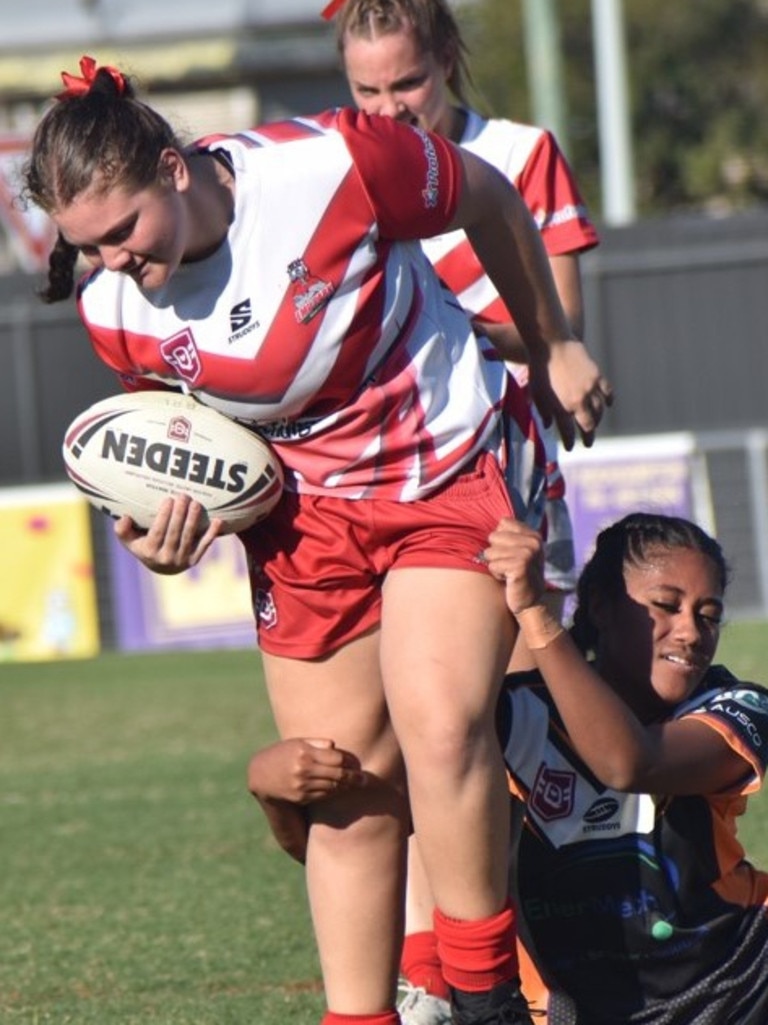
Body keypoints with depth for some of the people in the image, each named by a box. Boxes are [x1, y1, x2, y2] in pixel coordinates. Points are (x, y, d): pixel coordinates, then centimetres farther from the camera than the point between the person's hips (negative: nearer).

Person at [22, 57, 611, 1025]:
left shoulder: (331, 167, -27)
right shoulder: (112, 309, -14)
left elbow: (489, 200, -6)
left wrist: (553, 346, 7)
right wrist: (169, 528, -18)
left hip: (451, 469, -4)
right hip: (305, 509, 4)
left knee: (440, 725, -22)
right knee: (347, 790, 4)